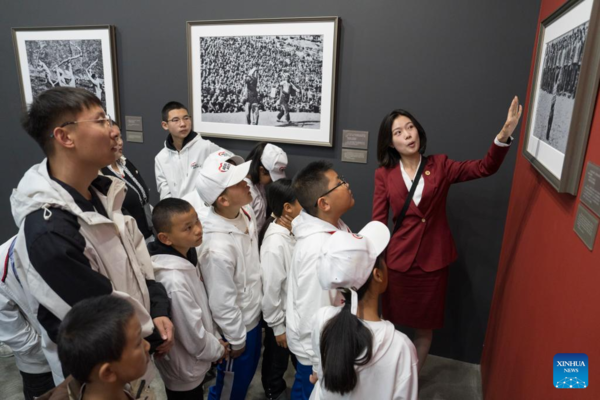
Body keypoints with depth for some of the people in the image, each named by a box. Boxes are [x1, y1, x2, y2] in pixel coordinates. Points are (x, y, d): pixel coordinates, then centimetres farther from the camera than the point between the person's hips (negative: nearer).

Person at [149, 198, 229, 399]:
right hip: (184, 371, -7)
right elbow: (193, 335, -26)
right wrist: (218, 349, -8)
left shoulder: (186, 255, -8)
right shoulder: (174, 280, -36)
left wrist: (214, 342, 9)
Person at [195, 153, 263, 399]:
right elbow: (222, 303, -25)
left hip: (253, 316, 7)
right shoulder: (218, 248, -36)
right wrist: (236, 340, -13)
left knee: (248, 374, 30)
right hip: (236, 328, -7)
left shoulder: (246, 213, -11)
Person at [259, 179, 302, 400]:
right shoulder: (274, 245, -33)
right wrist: (278, 327, -14)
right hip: (282, 317, -6)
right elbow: (270, 290, -24)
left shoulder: (294, 230, -10)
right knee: (277, 360, 22)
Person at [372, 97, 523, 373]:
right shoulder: (384, 174, -4)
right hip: (397, 260, -1)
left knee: (425, 328, 15)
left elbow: (485, 168, -11)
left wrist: (504, 135, -28)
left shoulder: (440, 166, 0)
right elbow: (378, 223, -4)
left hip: (433, 261, 1)